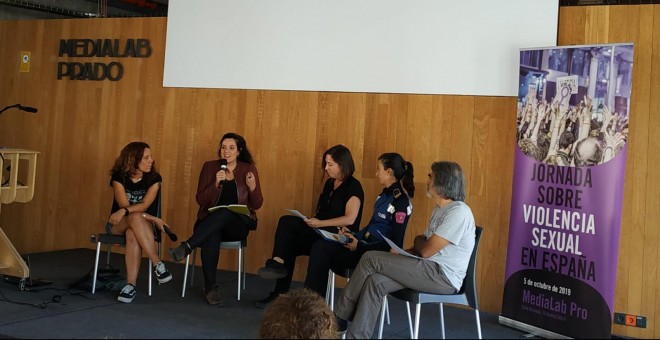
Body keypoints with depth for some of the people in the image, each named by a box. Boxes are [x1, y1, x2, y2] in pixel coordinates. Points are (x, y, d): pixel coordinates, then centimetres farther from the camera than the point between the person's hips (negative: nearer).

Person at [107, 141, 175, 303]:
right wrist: (154, 219, -24)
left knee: (132, 235, -38)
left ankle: (131, 285, -43)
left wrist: (125, 211, -36)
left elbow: (144, 205, -16)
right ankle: (158, 265, -40)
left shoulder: (154, 178, -5)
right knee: (136, 218, -38)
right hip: (118, 223, -1)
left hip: (143, 224, 1)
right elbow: (124, 205, -16)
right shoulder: (119, 177, -9)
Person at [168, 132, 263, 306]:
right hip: (210, 222, 1)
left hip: (237, 225, 0)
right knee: (212, 236, -36)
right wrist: (216, 184, -16)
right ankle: (210, 288, -31)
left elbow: (257, 205, 5)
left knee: (224, 214, -37)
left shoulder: (249, 169, 6)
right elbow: (200, 200, 0)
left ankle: (186, 247, -39)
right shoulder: (210, 167, 7)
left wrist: (252, 187, -15)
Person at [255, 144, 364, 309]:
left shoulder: (353, 186, -8)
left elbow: (349, 219, -18)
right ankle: (278, 262, -24)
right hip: (320, 232, 8)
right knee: (286, 221, -17)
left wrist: (320, 223, -20)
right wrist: (313, 221, 0)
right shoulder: (329, 183, 16)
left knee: (290, 241, -25)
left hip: (340, 237, -8)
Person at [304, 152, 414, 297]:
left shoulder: (401, 201, -13)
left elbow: (395, 243, -17)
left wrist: (360, 247, -15)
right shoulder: (385, 194, 14)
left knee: (323, 255, -16)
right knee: (319, 246, -12)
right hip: (366, 243, 8)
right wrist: (354, 236, 3)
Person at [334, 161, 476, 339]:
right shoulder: (440, 209, 17)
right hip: (431, 270, 9)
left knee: (371, 259, -14)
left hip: (444, 277, -9)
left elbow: (425, 251, -18)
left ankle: (340, 315, 0)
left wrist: (418, 241, 6)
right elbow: (424, 244, 20)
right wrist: (401, 255, 3)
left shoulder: (458, 211, -17)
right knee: (375, 281, -12)